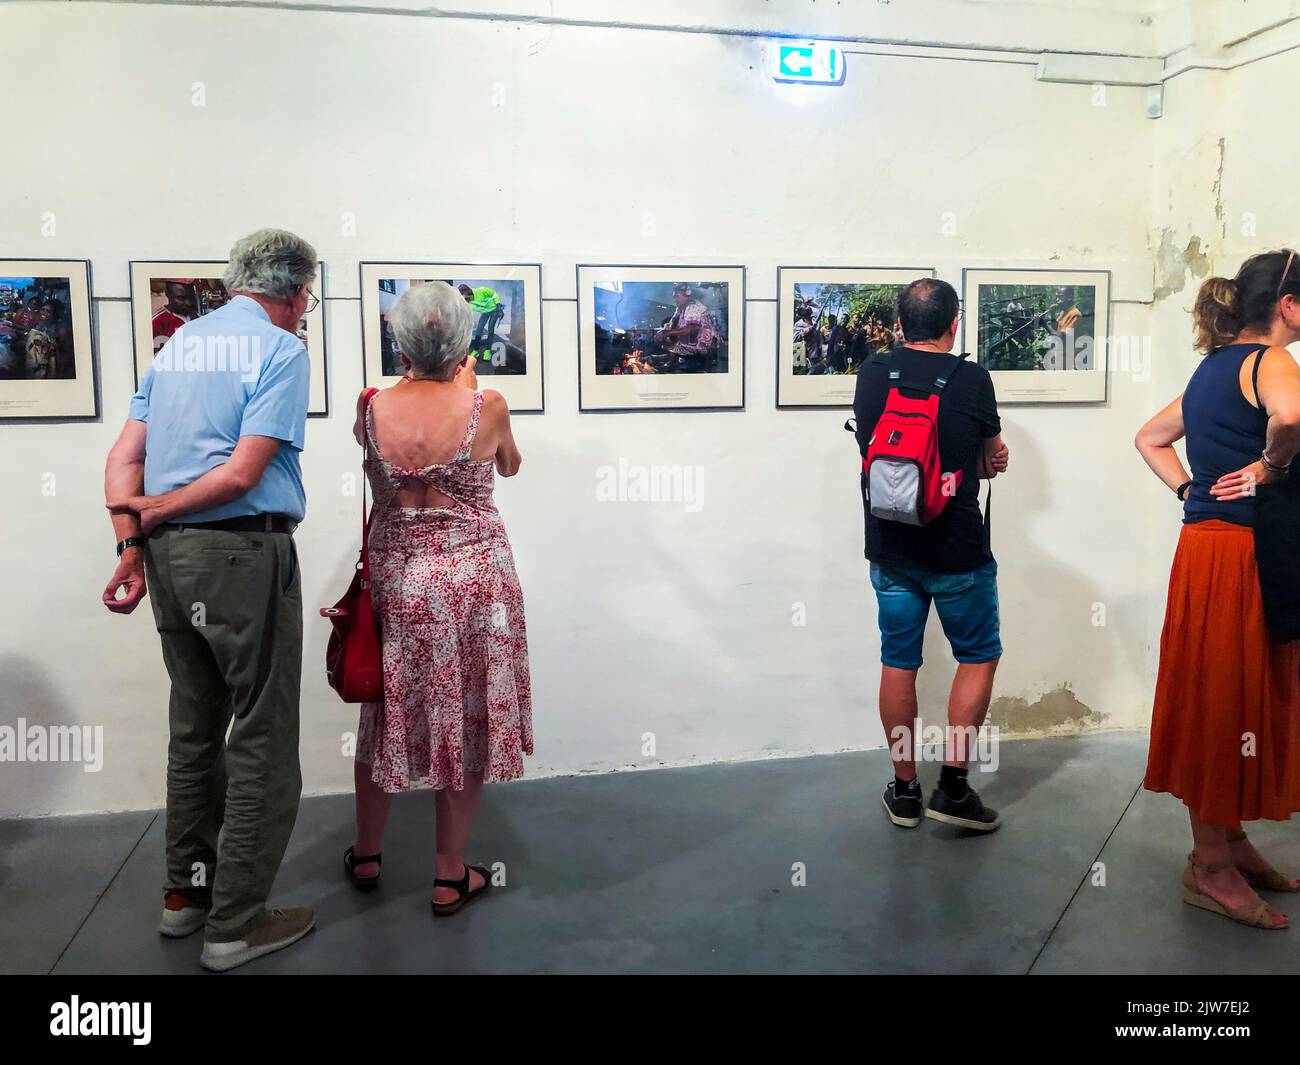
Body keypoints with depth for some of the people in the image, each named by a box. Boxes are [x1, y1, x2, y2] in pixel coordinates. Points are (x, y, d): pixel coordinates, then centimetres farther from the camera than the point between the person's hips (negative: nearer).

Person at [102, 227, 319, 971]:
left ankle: (186, 891, 31)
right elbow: (243, 473, -15)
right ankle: (236, 924, 9)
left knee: (194, 730, 19)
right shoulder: (280, 349, -8)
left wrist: (132, 547, 1)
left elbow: (124, 458, 7)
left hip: (172, 555, 8)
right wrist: (154, 512, -4)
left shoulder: (178, 344, 14)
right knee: (262, 741, 2)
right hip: (243, 556, -8)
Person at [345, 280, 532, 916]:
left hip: (394, 577, 3)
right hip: (472, 577, -2)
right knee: (465, 723, 10)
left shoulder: (371, 410, -7)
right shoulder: (487, 408, -13)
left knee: (389, 715, 19)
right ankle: (449, 878, 21)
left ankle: (366, 856, 36)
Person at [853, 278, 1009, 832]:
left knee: (898, 662, 11)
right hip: (958, 550, -3)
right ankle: (953, 787, 11)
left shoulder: (871, 375, -2)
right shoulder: (972, 380, -10)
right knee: (978, 657, 13)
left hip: (890, 547, 3)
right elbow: (992, 458, 4)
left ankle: (905, 791, 21)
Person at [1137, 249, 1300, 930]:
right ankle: (1211, 869, 10)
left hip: (1209, 541, 9)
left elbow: (1149, 439, 25)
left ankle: (1229, 842, 29)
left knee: (1233, 700, 16)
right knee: (1226, 702, -1)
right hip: (1237, 554, -9)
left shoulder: (1216, 367, 15)